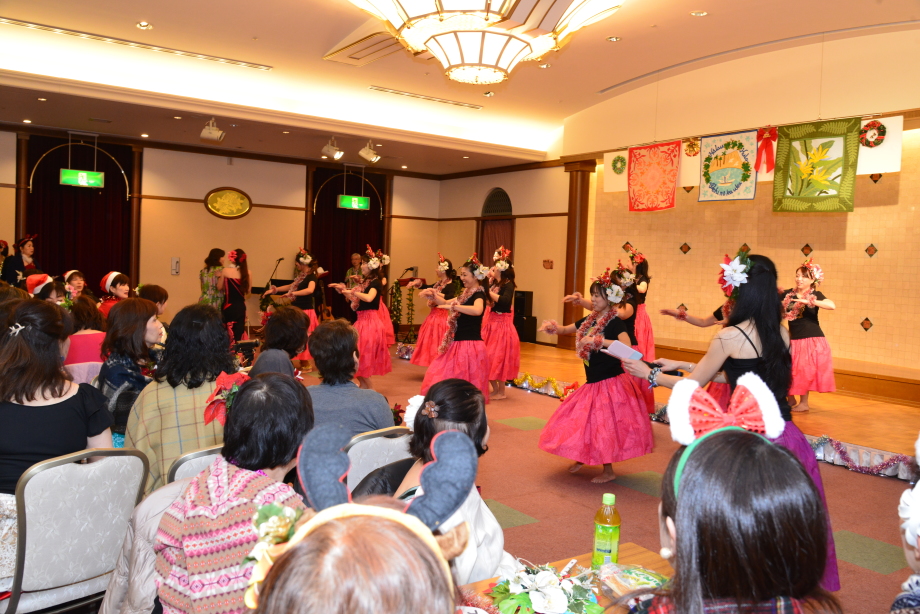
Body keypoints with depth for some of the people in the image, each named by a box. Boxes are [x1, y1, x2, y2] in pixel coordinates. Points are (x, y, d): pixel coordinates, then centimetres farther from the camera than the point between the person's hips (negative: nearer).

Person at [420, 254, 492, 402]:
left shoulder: (479, 293, -13)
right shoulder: (466, 293, 13)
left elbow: (477, 310, -36)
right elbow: (446, 303, 25)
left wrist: (453, 306, -36)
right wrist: (434, 296, 6)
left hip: (470, 345, -9)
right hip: (458, 344, 9)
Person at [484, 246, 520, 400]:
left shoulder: (508, 285, -12)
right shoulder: (494, 284, 10)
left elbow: (504, 301, -28)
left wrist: (490, 292, -19)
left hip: (502, 324, -8)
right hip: (491, 323, 8)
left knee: (498, 358, -2)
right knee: (488, 358, 10)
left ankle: (501, 392, 11)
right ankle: (495, 389, 22)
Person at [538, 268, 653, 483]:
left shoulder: (615, 323, -17)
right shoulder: (589, 320, 6)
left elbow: (626, 346, -34)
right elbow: (566, 330, 16)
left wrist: (597, 340, -39)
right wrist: (553, 327, -6)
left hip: (611, 382, -8)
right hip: (593, 382, 8)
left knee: (604, 425, 1)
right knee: (584, 421, 17)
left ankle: (608, 471, 17)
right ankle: (583, 457, 38)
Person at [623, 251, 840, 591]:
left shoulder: (730, 336, -14)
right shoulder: (781, 334, 5)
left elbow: (694, 385, -4)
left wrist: (650, 375, 11)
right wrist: (682, 365, 22)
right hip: (785, 435, 6)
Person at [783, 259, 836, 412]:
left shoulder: (815, 295, -7)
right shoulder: (788, 294, 4)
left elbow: (832, 306, -26)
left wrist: (808, 301, -32)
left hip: (812, 339, -4)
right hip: (793, 339, 4)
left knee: (805, 371, 4)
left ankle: (804, 403, 19)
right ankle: (791, 401, 25)